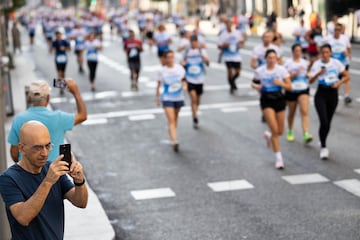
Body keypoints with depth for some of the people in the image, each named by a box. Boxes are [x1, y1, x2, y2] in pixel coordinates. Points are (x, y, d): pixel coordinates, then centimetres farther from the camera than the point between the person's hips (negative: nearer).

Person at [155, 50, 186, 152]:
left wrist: (185, 86, -13)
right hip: (167, 98, -3)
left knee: (175, 119, 18)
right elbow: (159, 84, 1)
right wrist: (157, 98, 5)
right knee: (171, 120, -14)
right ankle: (174, 141, -22)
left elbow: (183, 80, 8)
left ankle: (172, 136, 39)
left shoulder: (179, 68, -3)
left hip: (179, 97, 3)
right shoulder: (162, 71, -9)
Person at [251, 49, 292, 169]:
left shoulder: (281, 69, -5)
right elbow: (253, 83, 13)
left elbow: (289, 87, -3)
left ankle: (269, 136, 46)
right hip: (266, 101, -2)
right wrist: (256, 86, -10)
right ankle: (279, 158, -3)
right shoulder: (259, 71, -4)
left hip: (279, 100, 2)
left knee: (280, 131, 8)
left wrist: (280, 83, -22)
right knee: (275, 129, -12)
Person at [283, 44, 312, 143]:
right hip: (291, 90, -1)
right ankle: (290, 132, 35)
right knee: (291, 113, 12)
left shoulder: (305, 62, 8)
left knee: (305, 112, -15)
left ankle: (306, 135, -24)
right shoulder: (288, 63, -3)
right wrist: (295, 73, -22)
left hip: (303, 90, 1)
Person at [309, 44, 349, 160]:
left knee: (328, 122, 10)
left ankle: (323, 143, 30)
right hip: (321, 94, -3)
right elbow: (310, 81, -17)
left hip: (333, 94, 3)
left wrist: (338, 83, -11)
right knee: (324, 122, -14)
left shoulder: (336, 63, -2)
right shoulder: (317, 64, -8)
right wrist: (318, 73, -34)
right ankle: (323, 147, -6)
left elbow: (346, 76, 5)